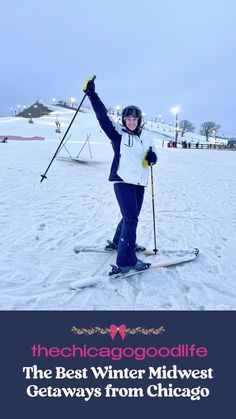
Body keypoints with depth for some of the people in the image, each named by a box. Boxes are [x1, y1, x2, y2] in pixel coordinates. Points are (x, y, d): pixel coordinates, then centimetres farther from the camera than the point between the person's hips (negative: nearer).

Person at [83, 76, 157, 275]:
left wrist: (152, 157, -8)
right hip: (123, 181, -7)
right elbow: (103, 116, -10)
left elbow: (152, 156, 17)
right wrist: (92, 94, -19)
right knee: (131, 218, -13)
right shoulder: (118, 132, -1)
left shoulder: (144, 137, 14)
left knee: (131, 216, 17)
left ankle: (118, 243, 40)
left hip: (139, 183, 7)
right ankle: (126, 261, -10)